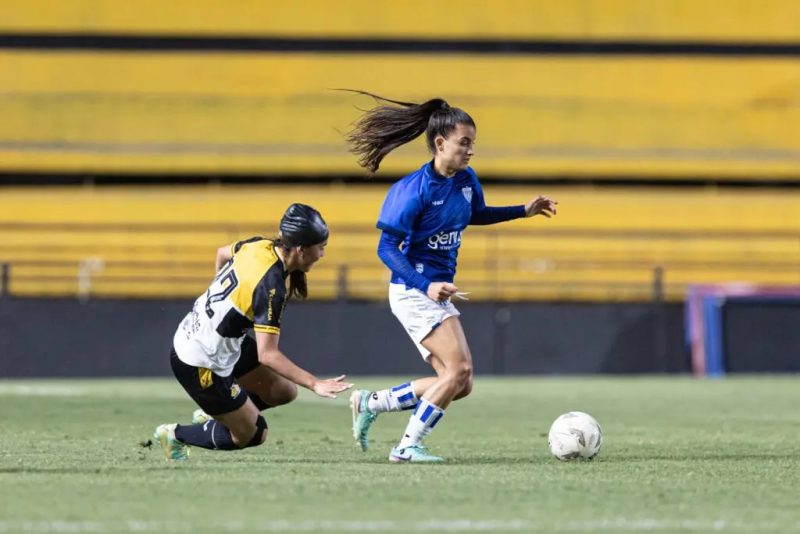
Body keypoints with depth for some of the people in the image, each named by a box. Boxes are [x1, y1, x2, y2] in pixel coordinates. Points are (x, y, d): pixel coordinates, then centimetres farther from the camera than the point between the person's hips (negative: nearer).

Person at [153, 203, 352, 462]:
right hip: (200, 365, -9)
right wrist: (315, 384, -31)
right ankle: (176, 435, 19)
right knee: (252, 435, 4)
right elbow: (267, 355, -31)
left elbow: (222, 253, 17)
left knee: (283, 391, 13)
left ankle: (211, 415, 28)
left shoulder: (259, 245, -6)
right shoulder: (271, 287, -30)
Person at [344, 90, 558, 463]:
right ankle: (408, 446, -7)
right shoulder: (414, 190, -20)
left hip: (439, 291, 9)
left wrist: (523, 211, 17)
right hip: (412, 292, -9)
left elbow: (476, 215, 26)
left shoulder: (466, 179, 3)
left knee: (458, 384, 6)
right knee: (460, 369, -17)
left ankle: (370, 404, 16)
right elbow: (387, 248, -20)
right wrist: (425, 286, -32)